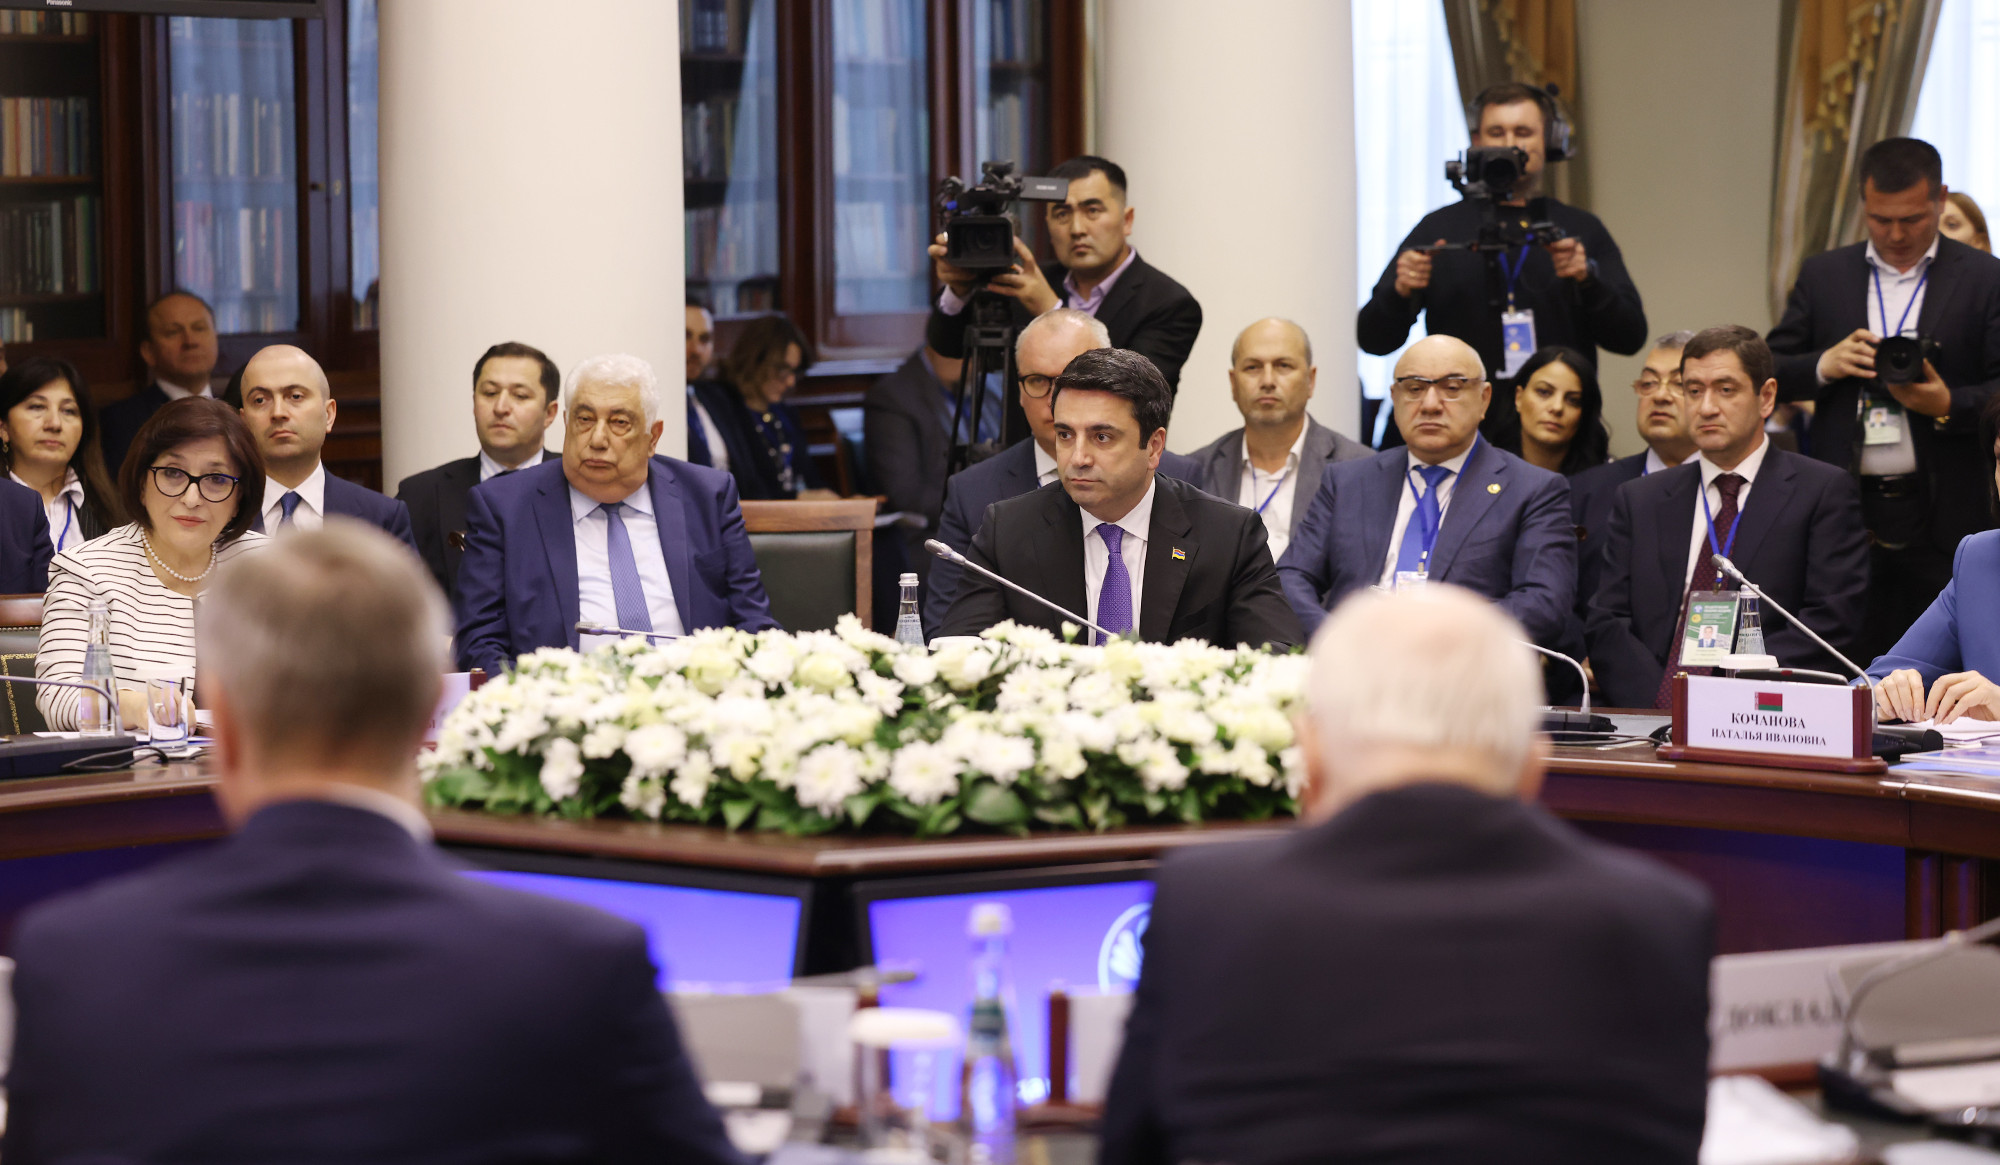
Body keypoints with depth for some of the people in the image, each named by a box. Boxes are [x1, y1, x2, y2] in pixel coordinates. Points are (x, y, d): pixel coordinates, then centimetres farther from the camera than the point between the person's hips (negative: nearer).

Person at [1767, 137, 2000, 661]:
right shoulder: (1823, 275, 12)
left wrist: (1948, 405, -19)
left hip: (1942, 518, -2)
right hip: (1846, 513, 2)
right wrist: (1825, 365, -8)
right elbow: (1771, 374, 12)